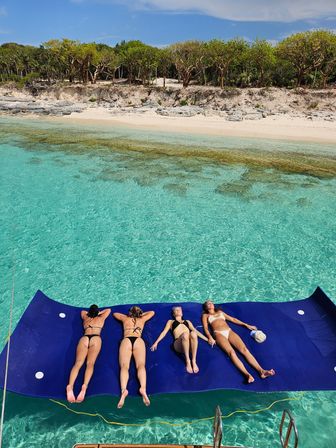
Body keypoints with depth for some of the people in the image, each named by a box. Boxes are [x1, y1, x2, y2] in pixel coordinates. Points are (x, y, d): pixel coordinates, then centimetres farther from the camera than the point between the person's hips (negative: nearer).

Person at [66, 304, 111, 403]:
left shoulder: (85, 318, 32)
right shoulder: (101, 318, 28)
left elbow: (82, 311, 56)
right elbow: (108, 310, 46)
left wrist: (89, 313, 58)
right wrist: (99, 313, 48)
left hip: (84, 338, 2)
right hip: (95, 338, -2)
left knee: (78, 363, -15)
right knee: (90, 363, -17)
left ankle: (70, 386, -40)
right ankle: (85, 386, -42)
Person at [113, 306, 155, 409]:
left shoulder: (125, 319, 31)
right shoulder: (142, 319, 31)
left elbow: (115, 314, 50)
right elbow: (152, 312, 48)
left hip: (126, 340, 0)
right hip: (138, 341, 0)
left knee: (124, 366, -18)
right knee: (141, 365, -20)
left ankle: (123, 389, -45)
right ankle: (143, 388, -47)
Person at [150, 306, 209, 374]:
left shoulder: (187, 321, 35)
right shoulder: (171, 321, 29)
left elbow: (196, 331, 28)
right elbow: (164, 332, 18)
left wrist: (207, 339, 17)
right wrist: (156, 342, 4)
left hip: (190, 344, 2)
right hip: (178, 344, -2)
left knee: (193, 333, -35)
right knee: (185, 334, -37)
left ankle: (194, 361, -28)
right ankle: (187, 362, -28)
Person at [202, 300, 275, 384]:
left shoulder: (220, 312, 32)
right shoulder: (205, 315, 21)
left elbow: (233, 319, 31)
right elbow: (205, 328, 7)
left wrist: (246, 325, 23)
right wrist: (210, 337, -14)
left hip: (229, 331, 4)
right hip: (219, 334, -3)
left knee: (244, 349, -22)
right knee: (231, 352, -31)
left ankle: (261, 371, -38)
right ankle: (247, 374, -48)